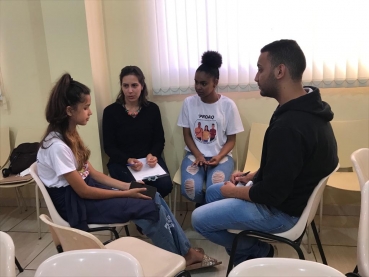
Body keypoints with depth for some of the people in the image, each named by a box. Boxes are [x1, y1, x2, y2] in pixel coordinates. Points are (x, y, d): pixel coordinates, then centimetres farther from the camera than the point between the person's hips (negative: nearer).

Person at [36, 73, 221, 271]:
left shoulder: (69, 135, 5)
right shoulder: (57, 146, -23)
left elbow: (91, 173, 8)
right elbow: (83, 191, -20)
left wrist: (127, 186, -2)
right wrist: (126, 193, -14)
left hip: (86, 189, 8)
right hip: (75, 203, -8)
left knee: (154, 197, -5)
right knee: (150, 207, -14)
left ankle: (186, 252, 4)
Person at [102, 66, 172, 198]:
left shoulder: (152, 109, 5)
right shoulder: (110, 111, -2)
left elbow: (159, 140, 7)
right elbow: (109, 147, -3)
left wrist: (153, 155, -16)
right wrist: (128, 160, -22)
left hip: (148, 159, 3)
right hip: (121, 162, -2)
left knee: (165, 185, -23)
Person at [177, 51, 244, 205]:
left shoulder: (228, 105, -5)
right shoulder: (189, 103, -1)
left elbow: (231, 139, 0)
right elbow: (187, 135, 4)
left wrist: (219, 157, -19)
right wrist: (198, 155, -13)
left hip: (221, 156, -1)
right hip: (195, 154, 1)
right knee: (190, 189, -28)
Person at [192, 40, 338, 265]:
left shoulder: (289, 126, -34)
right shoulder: (307, 109, -1)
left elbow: (270, 194, -28)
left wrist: (233, 191, -11)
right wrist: (251, 176, 7)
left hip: (280, 209, -10)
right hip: (291, 194, 10)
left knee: (199, 219, -1)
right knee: (213, 192, 20)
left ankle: (258, 252, 16)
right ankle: (245, 253, 25)